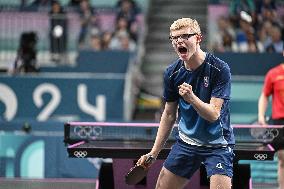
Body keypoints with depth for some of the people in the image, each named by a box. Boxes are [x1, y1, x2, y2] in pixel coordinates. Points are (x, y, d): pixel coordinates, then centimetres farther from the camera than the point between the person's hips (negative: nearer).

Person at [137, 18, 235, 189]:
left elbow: (214, 114, -22)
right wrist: (154, 153, 6)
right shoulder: (172, 73, -3)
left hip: (217, 144, -5)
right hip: (186, 142, 5)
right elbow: (169, 114, 8)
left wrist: (191, 98, -39)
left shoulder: (220, 69, -17)